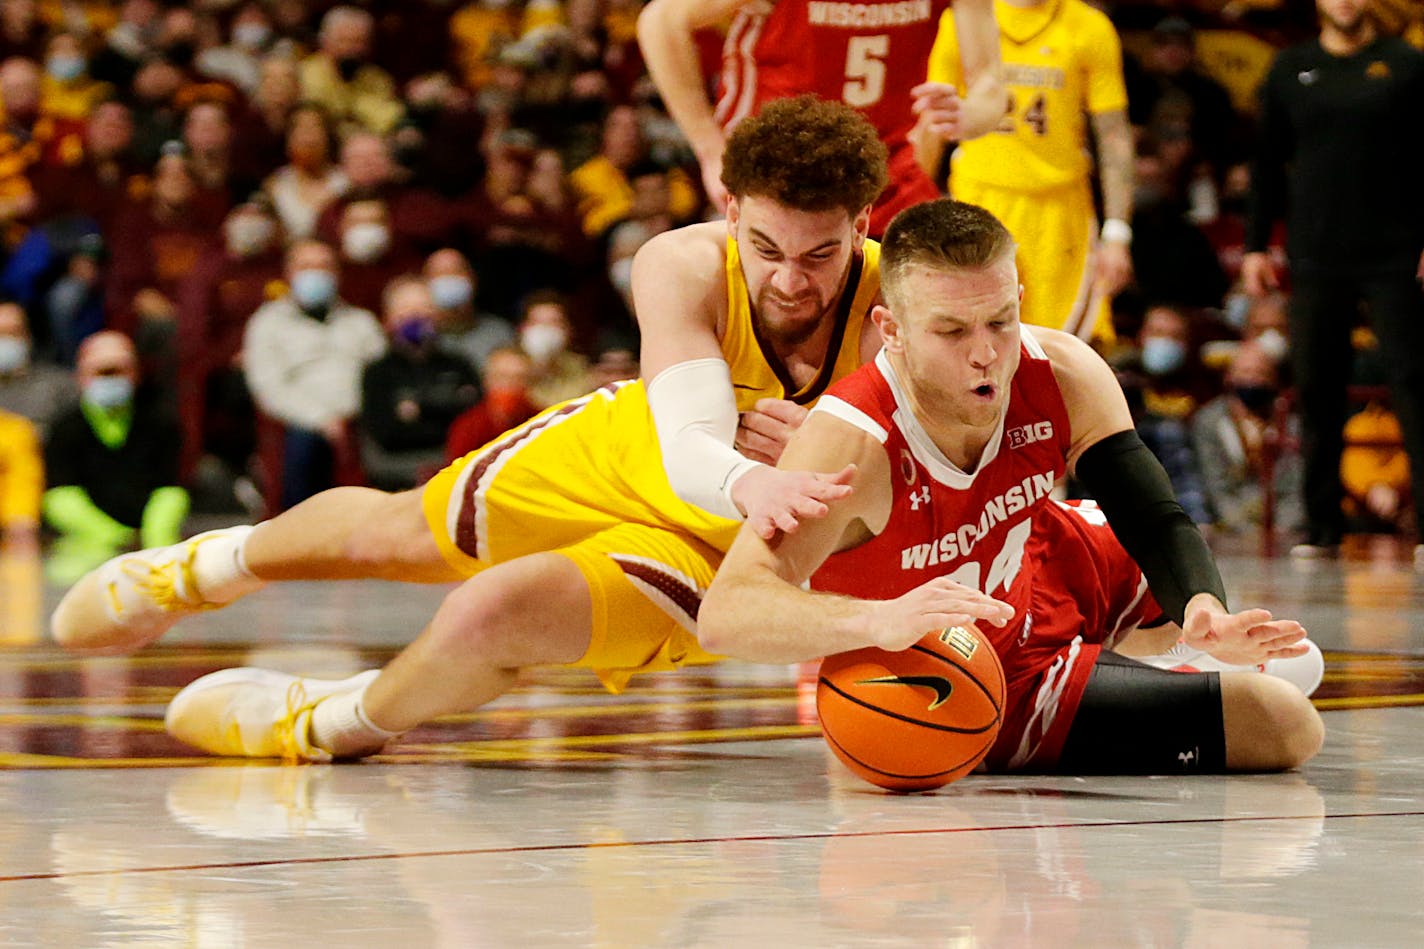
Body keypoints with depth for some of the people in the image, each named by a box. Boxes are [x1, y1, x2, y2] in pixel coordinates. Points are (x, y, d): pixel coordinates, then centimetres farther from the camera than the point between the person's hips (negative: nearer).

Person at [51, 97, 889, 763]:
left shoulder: (890, 306, -35)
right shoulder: (683, 267, -31)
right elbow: (687, 444, -46)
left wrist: (817, 454, -57)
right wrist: (752, 485, -68)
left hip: (723, 546, -2)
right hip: (628, 454, 2)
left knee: (490, 614, -21)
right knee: (389, 531, 20)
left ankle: (325, 728, 15)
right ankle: (210, 567, 57)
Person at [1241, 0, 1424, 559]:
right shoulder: (1290, 70, 11)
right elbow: (1268, 164, 14)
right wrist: (1255, 246, 9)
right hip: (1315, 257, 2)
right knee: (1316, 390, 2)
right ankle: (1321, 526, 10)